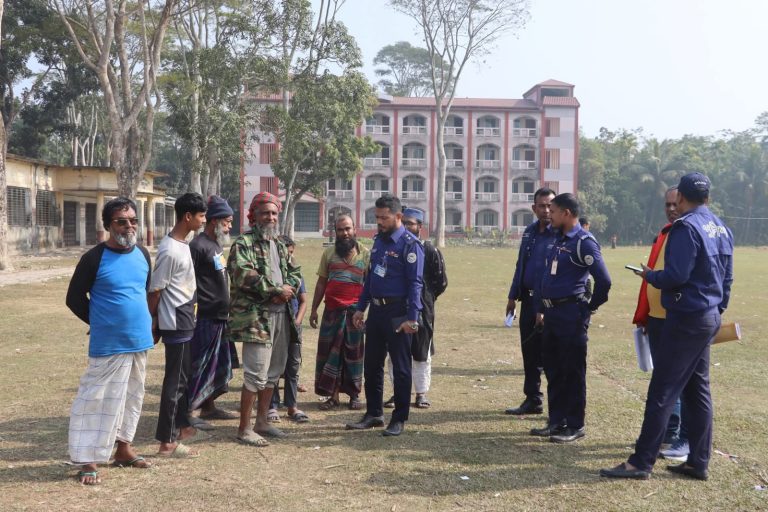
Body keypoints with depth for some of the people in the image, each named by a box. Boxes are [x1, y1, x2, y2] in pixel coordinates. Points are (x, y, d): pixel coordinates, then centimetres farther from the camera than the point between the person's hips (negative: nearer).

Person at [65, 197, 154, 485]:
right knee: (99, 399, -1)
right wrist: (102, 322, -1)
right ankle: (88, 460, 9)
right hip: (109, 344, -6)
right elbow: (74, 298, -5)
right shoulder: (95, 258, -13)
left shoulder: (143, 254, 5)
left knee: (132, 396, 16)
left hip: (139, 340, 6)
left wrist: (146, 320, 10)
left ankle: (124, 448, 31)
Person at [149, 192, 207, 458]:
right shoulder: (170, 251, -21)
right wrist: (152, 322, -9)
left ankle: (180, 424, 35)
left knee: (185, 375, 20)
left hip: (185, 320, 9)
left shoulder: (182, 242, 9)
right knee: (176, 380, -3)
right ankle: (167, 442, 5)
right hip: (176, 323, -9)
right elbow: (155, 290, -17)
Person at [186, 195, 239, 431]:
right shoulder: (199, 245, -14)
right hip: (205, 318, -10)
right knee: (201, 366, -4)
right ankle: (189, 412, 5)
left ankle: (208, 407, 27)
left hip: (220, 317, 10)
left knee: (220, 365, 16)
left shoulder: (216, 245, 15)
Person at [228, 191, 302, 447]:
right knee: (256, 373, -9)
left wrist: (289, 289, -4)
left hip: (281, 315, 9)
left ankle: (261, 421, 28)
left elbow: (295, 271, 19)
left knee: (274, 371, 15)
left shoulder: (279, 244, 18)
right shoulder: (244, 243, -7)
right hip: (256, 317, -9)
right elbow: (244, 275, -21)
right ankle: (244, 428, 2)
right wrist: (278, 290, -16)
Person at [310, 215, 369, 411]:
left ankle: (354, 395, 16)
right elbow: (321, 283, 12)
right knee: (329, 351, 2)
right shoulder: (329, 253, 9)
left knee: (353, 352, 6)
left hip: (355, 310, -2)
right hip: (332, 310, 2)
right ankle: (333, 395, 11)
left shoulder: (365, 254, 2)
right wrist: (314, 309, 8)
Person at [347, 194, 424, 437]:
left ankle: (399, 419, 13)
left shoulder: (410, 244, -12)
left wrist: (411, 318, -21)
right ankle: (374, 414, 27)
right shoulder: (379, 240, 12)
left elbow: (415, 283, -16)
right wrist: (361, 308, 16)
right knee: (371, 365, 14)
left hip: (397, 313, -8)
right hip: (376, 310, 8)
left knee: (401, 368, 3)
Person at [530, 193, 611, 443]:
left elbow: (603, 280, -17)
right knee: (552, 369, 14)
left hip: (571, 315, -9)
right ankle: (556, 421, 25)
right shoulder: (557, 239, 13)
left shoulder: (584, 242, -14)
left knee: (573, 371, 0)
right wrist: (540, 308, 16)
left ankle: (575, 426, 10)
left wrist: (591, 307, -5)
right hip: (551, 313, 9)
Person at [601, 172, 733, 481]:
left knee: (662, 392, -6)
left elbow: (676, 276, -22)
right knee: (698, 390, 13)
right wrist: (718, 310, 22)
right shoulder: (722, 229, 12)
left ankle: (641, 463, -2)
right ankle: (698, 463, 18)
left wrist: (649, 275, -4)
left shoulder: (686, 227, -16)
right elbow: (726, 279, 16)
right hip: (709, 318, 9)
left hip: (686, 319, -9)